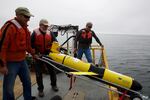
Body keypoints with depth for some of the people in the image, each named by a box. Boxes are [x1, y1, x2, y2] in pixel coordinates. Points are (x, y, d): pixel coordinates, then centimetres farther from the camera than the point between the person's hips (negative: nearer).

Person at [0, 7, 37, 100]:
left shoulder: (24, 27, 8)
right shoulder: (9, 27, -18)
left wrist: (33, 53, 22)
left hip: (22, 61, 8)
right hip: (11, 63, -8)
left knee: (27, 82, 19)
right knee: (9, 87, 5)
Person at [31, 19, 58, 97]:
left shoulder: (49, 33, 3)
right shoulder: (35, 33, -9)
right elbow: (31, 45, -10)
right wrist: (35, 53, -15)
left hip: (48, 55, 3)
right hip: (38, 55, -3)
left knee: (52, 70, 11)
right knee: (39, 73, 5)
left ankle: (53, 85, 33)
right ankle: (40, 89, 22)